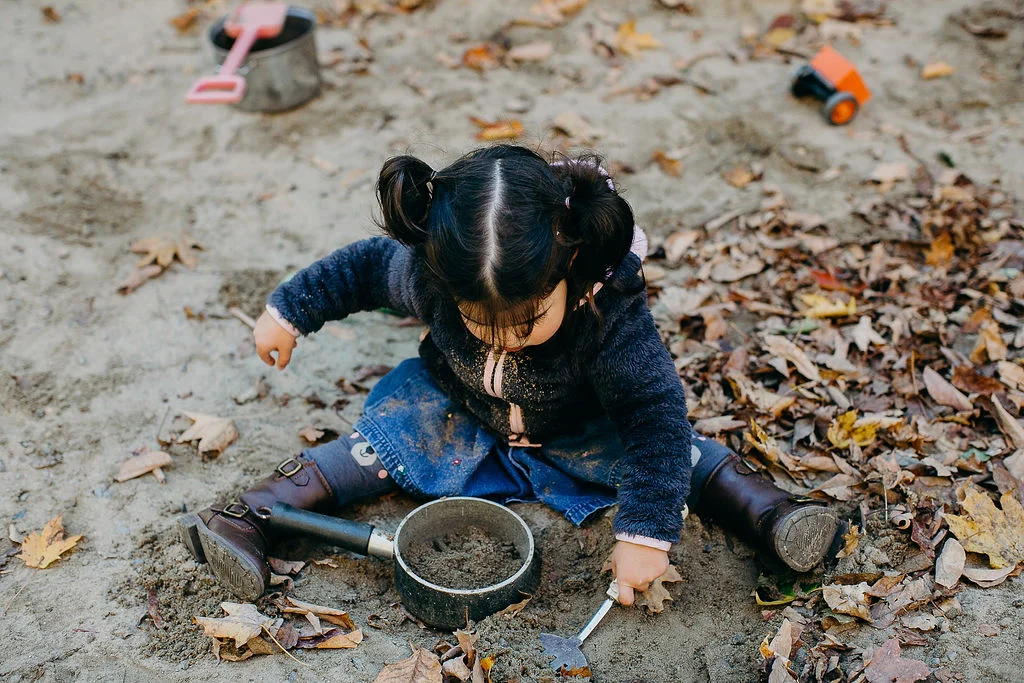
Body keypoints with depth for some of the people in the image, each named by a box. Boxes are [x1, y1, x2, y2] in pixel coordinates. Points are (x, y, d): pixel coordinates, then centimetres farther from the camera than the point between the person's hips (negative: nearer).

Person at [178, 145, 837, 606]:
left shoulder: (613, 313, -39)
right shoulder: (430, 278, -31)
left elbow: (655, 417, -38)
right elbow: (368, 265, -10)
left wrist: (645, 531, -44)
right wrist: (289, 309, -3)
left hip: (576, 432, -1)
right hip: (462, 420, 1)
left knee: (670, 445, -21)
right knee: (392, 431, -19)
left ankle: (767, 510, -5)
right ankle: (253, 516, -15)